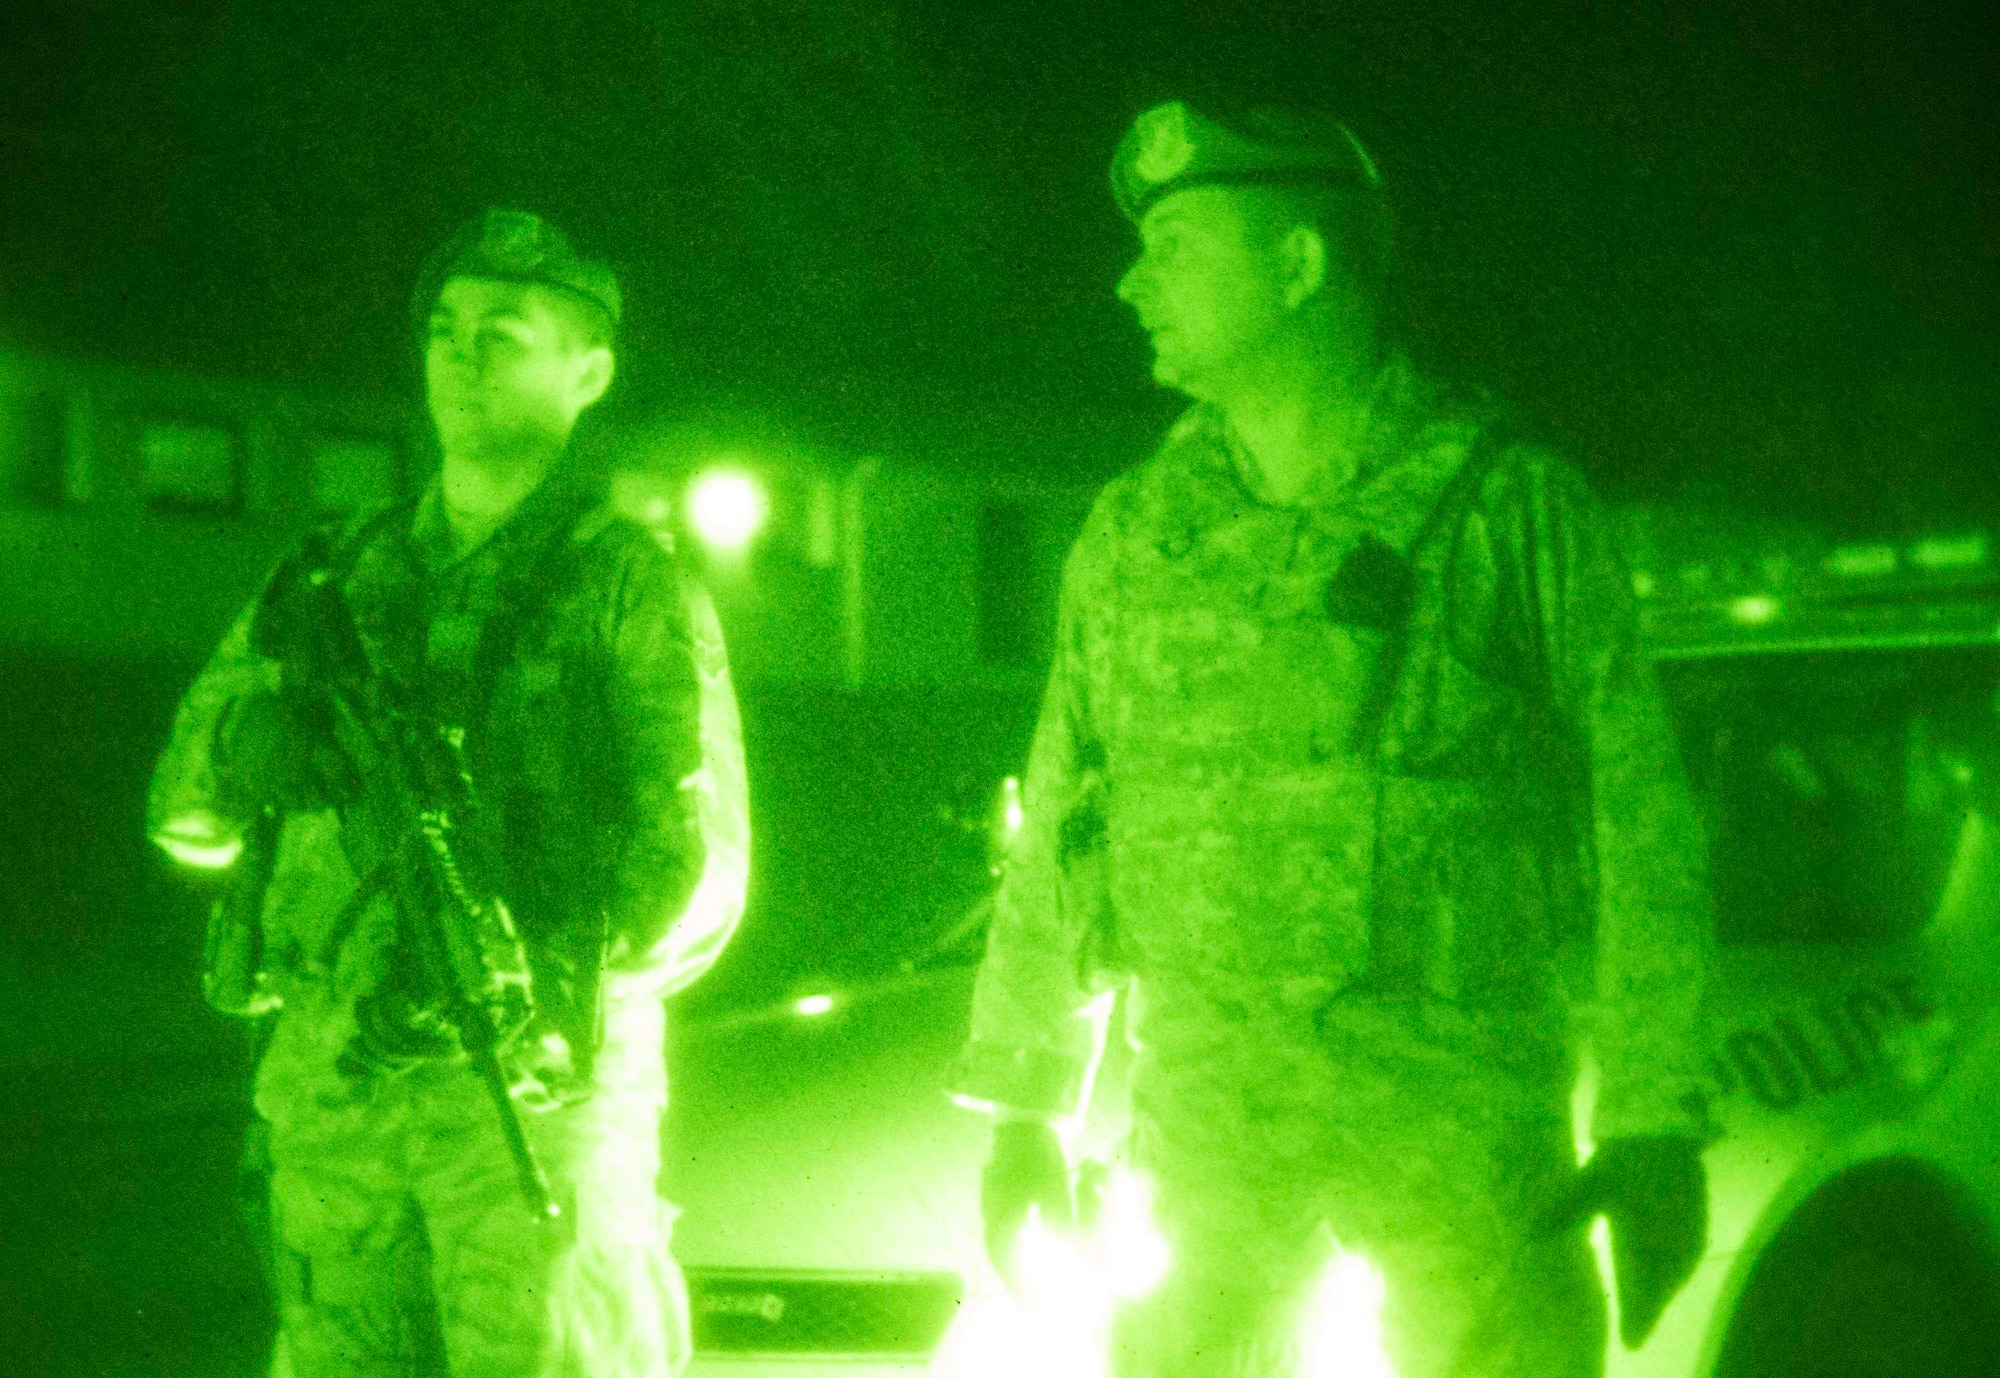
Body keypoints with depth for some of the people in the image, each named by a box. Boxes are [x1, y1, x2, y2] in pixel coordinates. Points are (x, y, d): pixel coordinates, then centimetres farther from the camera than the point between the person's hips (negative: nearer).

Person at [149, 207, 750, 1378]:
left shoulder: (628, 581, 1)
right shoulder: (346, 570, 15)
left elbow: (698, 857, -6)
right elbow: (189, 812, 12)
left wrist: (557, 984, -24)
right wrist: (277, 705, -10)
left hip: (536, 1088, -4)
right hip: (328, 1080, 5)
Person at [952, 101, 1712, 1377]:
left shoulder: (1508, 503, -3)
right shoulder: (1134, 532, 8)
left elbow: (1641, 817, -4)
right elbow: (1058, 823, 13)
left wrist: (1657, 1123, -8)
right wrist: (1028, 1102, 11)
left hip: (1462, 1119, -3)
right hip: (1205, 1116, 3)